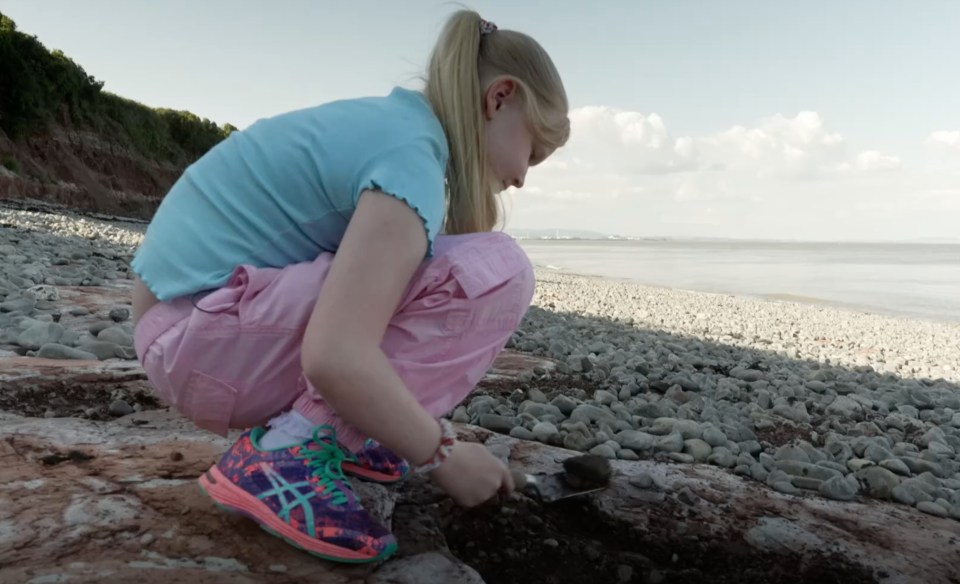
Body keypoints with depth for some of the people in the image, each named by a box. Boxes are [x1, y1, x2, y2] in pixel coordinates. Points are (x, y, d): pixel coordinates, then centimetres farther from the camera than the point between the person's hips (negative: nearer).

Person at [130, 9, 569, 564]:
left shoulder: (386, 123, 12)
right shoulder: (412, 155, -18)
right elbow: (336, 357, -30)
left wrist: (425, 422, 24)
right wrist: (442, 456, -13)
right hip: (208, 344, -10)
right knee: (495, 274, -17)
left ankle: (332, 428, 11)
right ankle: (286, 451, -15)